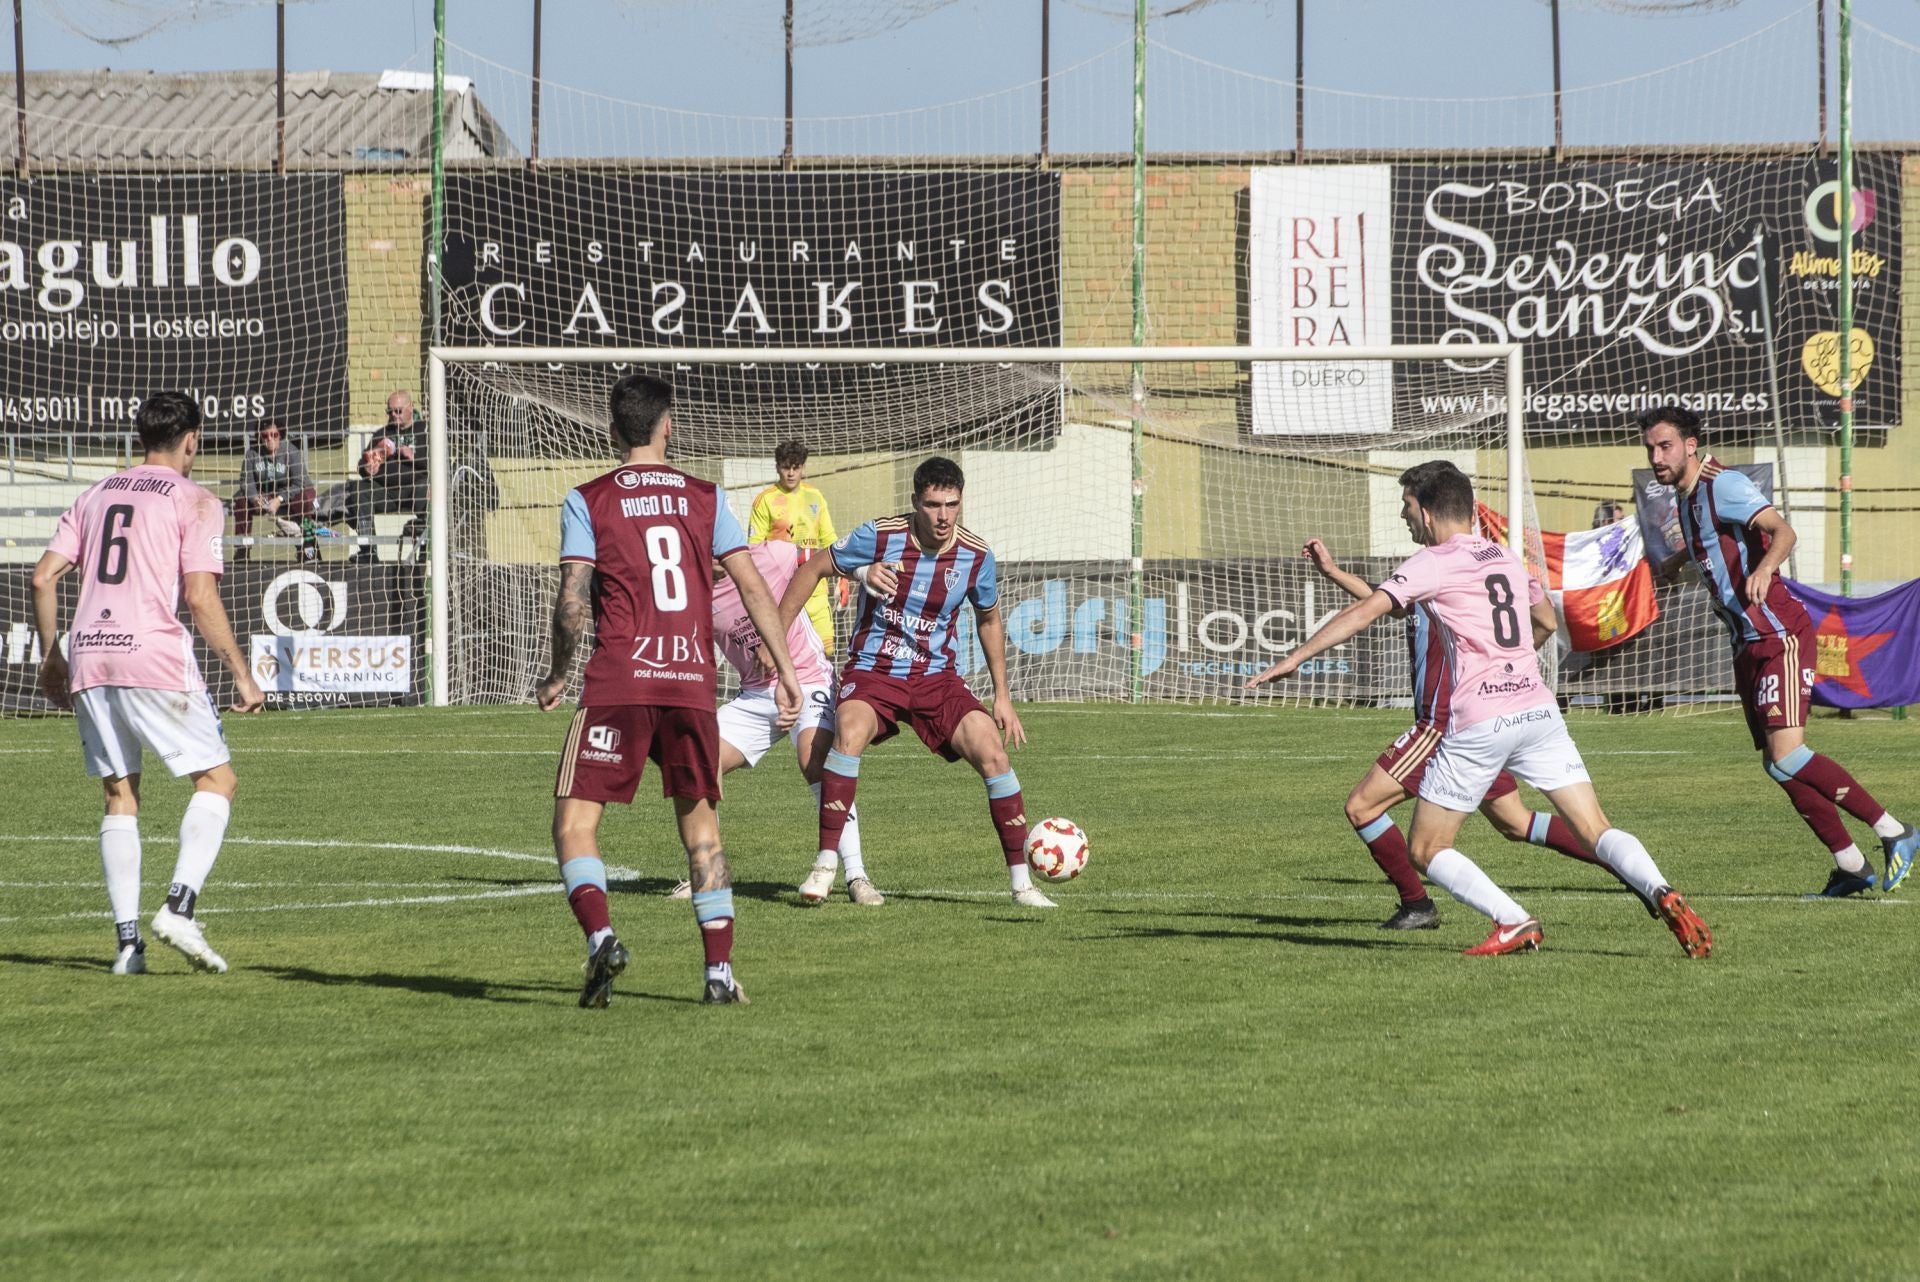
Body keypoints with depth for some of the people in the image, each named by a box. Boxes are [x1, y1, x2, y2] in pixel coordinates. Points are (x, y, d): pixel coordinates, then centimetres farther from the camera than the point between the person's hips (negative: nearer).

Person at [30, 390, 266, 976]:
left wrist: (51, 658, 21)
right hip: (155, 656, -5)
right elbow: (201, 598, -8)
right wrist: (241, 675, -1)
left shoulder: (96, 495, 19)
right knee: (217, 778, 5)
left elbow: (44, 576, 12)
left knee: (120, 795, 13)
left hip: (88, 659, 5)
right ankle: (179, 906, -14)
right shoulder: (195, 502, 2)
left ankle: (127, 940, 3)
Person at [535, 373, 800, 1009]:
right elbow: (753, 587, 4)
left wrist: (556, 676, 10)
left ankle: (599, 934, -24)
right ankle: (720, 969, 10)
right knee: (699, 819, 16)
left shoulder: (587, 502, 2)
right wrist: (785, 670, 8)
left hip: (619, 682, -3)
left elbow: (572, 602, -5)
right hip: (693, 682, 3)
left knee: (574, 819, 1)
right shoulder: (705, 498, 10)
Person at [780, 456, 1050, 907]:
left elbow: (989, 620, 13)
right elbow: (814, 570, 0)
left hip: (936, 676, 2)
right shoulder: (880, 536, -14)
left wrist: (1002, 696, 11)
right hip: (872, 670, -2)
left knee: (992, 751, -17)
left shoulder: (976, 556, -6)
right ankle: (825, 864, -26)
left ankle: (1021, 881, -6)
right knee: (850, 733, -34)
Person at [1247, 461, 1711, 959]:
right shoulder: (1508, 559, 18)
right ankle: (1664, 895, -23)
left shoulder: (1432, 564, -1)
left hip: (1479, 722, -5)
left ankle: (1514, 923, -8)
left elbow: (1364, 612, -10)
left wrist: (1294, 658, -9)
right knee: (1597, 831, 1)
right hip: (1538, 708, 6)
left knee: (1425, 849, 7)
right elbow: (1546, 623, 34)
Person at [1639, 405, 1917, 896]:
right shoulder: (1686, 497, 14)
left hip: (1779, 635, -10)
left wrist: (1765, 567, -48)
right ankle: (1850, 866, 12)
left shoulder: (1722, 485, -13)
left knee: (1787, 756, -20)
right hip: (1748, 646, 10)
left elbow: (1781, 530, -30)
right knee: (1779, 764, 5)